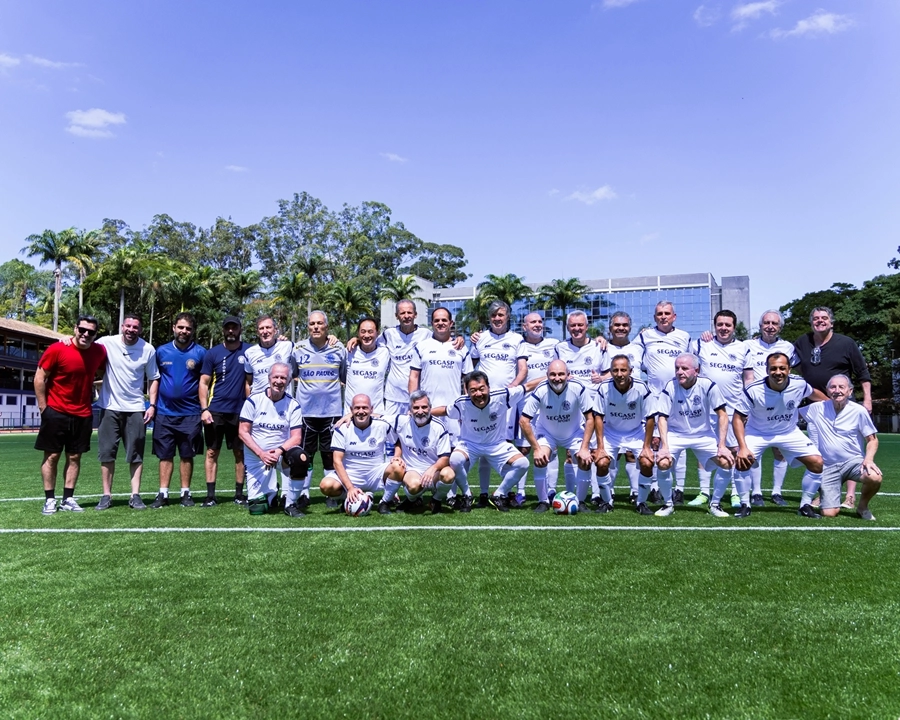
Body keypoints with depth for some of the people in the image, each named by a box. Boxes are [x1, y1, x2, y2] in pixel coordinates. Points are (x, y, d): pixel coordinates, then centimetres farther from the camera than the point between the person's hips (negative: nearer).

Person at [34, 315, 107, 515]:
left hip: (82, 414, 4)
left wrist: (92, 387, 4)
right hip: (56, 412, -3)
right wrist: (43, 407, -7)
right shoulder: (57, 349, -13)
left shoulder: (100, 351, -2)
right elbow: (39, 378, -7)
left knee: (74, 457, 8)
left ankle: (68, 499, 16)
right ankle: (49, 499, 11)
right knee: (51, 456, 3)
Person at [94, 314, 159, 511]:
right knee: (107, 453, 5)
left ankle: (135, 495, 11)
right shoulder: (107, 342, -5)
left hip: (136, 408, 0)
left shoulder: (148, 349, -2)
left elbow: (153, 378, 5)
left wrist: (152, 405, -2)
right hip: (110, 407, 0)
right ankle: (106, 495, 14)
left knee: (136, 454, 4)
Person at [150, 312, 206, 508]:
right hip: (165, 413, 1)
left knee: (187, 455, 7)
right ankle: (163, 494, 13)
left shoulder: (200, 353, -2)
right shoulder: (161, 351, 4)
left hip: (190, 413, -1)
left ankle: (186, 493, 16)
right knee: (165, 455, 6)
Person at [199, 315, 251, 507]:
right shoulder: (213, 353, 2)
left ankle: (239, 494, 15)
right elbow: (204, 382, 1)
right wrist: (204, 409, -8)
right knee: (212, 452, 3)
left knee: (240, 452, 6)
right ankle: (210, 495, 9)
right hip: (216, 411, 0)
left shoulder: (248, 351, 2)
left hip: (239, 411, 0)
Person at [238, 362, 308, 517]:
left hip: (282, 453, 0)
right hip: (256, 457, 0)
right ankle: (272, 494, 32)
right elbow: (243, 432, -7)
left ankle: (290, 505, -15)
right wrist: (261, 454, -18)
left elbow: (296, 437, -7)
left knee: (300, 457, -35)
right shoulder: (254, 400, -6)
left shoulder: (293, 405, -4)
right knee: (256, 508, -8)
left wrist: (279, 451, -25)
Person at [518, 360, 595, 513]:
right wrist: (536, 448, -24)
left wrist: (584, 448, -22)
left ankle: (580, 502, 5)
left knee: (585, 460, -18)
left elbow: (590, 419, -17)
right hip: (547, 432, -1)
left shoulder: (579, 388, -28)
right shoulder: (540, 391, -29)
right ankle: (543, 502, -3)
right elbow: (523, 421, -22)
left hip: (575, 432, 1)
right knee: (540, 459, -23)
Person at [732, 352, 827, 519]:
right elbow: (738, 418, -20)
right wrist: (743, 447, -28)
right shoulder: (752, 390, -29)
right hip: (757, 432, -3)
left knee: (817, 463, -8)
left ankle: (805, 505, 11)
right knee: (742, 462, -23)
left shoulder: (799, 384, -20)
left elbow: (813, 393, 5)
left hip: (789, 433, 3)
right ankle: (745, 505, -1)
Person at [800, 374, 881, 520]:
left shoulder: (859, 411, -6)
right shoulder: (817, 409, -2)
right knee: (829, 514, -12)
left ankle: (862, 507, -3)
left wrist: (869, 459, -17)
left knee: (875, 477, -35)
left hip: (853, 460, 0)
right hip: (828, 466, 0)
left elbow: (872, 439, 0)